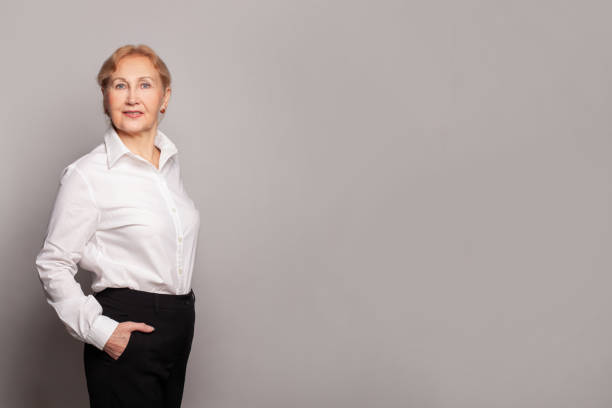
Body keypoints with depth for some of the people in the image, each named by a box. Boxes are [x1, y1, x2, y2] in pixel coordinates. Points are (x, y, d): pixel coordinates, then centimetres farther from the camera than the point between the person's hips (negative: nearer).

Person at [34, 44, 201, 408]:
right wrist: (99, 330, -18)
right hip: (127, 338, -7)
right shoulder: (86, 175, -12)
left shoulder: (170, 161, 9)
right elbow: (52, 265, -11)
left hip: (179, 326, 7)